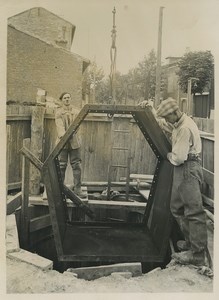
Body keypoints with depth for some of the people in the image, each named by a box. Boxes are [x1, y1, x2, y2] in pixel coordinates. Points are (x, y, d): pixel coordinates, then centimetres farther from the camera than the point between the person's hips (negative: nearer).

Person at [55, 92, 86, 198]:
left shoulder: (75, 112, 12)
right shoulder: (58, 112, 3)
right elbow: (60, 125, -12)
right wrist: (63, 135, -32)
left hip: (74, 141, 3)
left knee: (77, 165, 1)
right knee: (61, 166, 2)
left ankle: (78, 189, 8)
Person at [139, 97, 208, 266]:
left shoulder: (185, 128, -20)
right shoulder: (178, 123, 11)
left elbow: (178, 157, -23)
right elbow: (162, 122, 32)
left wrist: (169, 156, -2)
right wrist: (151, 108, 25)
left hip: (188, 169, -11)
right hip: (182, 170, 11)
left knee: (194, 211, -7)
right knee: (177, 208, 16)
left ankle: (197, 255, -3)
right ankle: (191, 242, 26)